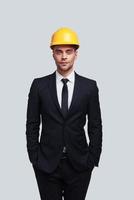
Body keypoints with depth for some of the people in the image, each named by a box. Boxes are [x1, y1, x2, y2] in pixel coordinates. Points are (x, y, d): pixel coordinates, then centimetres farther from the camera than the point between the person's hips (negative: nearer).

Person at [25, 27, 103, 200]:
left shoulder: (89, 86, -1)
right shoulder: (39, 85, -1)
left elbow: (95, 126, 2)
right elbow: (32, 124, 2)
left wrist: (93, 159, -1)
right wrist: (34, 158, -1)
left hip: (79, 164, 0)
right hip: (47, 164, 0)